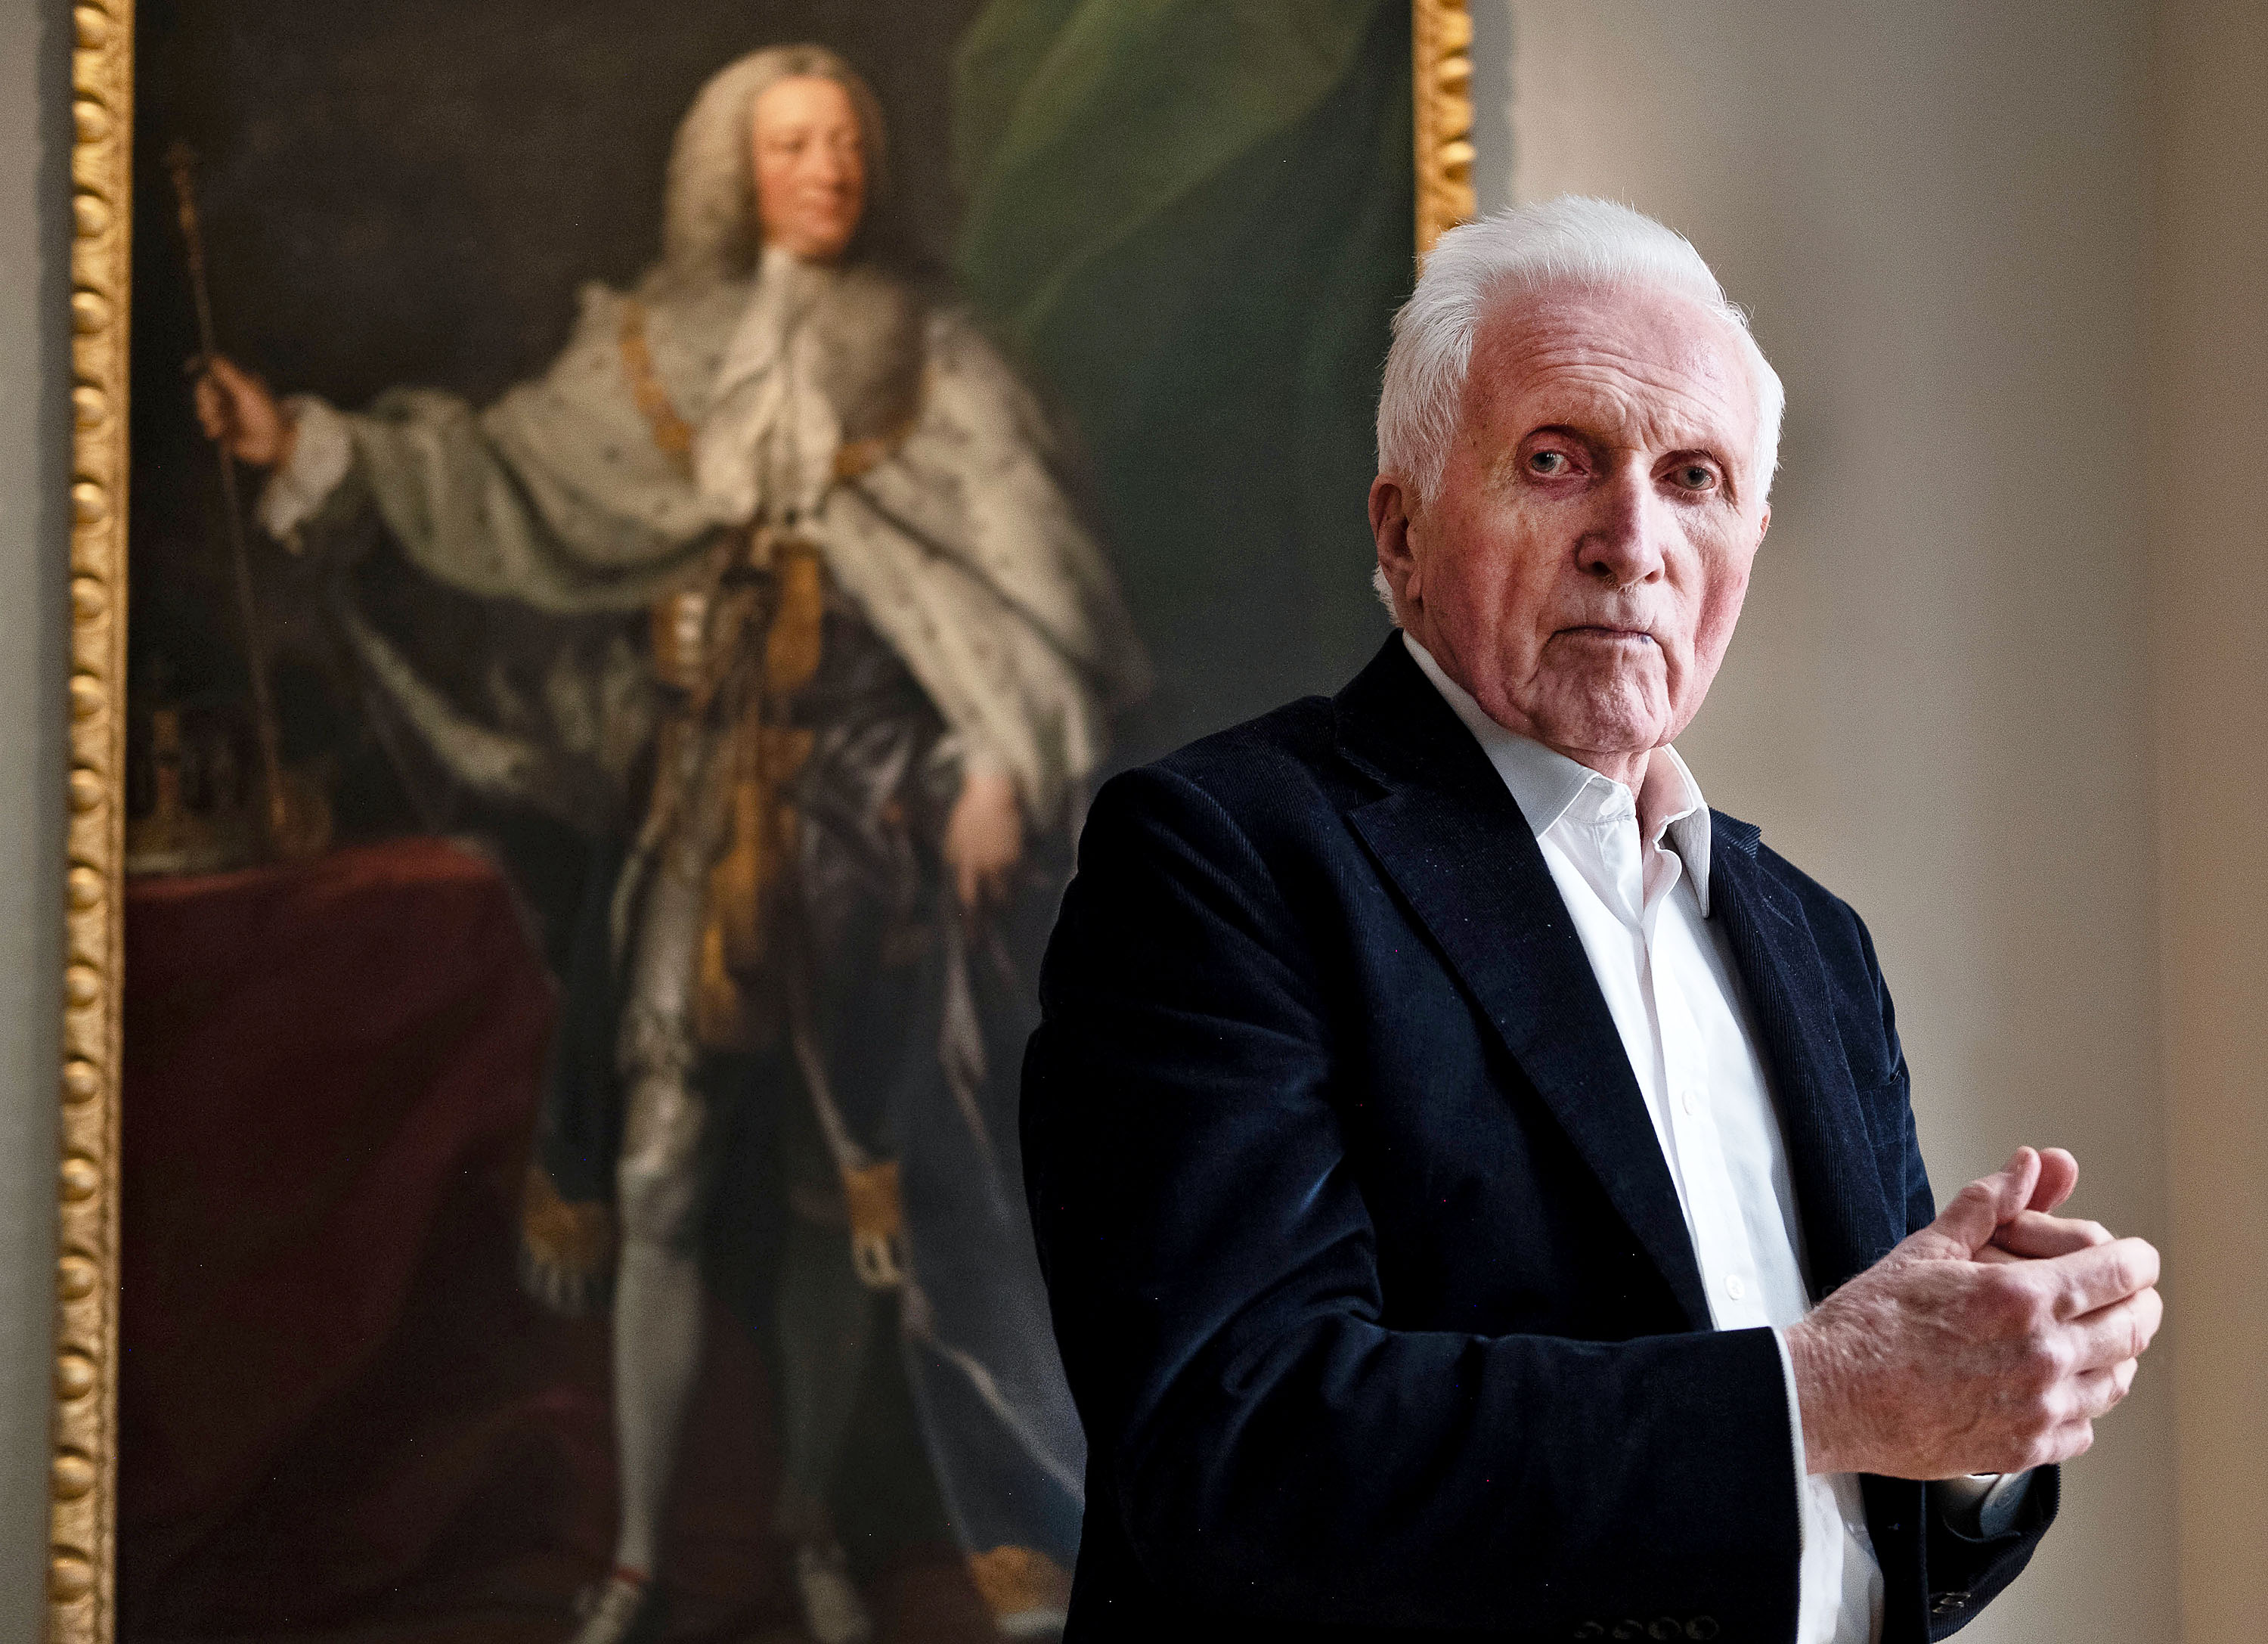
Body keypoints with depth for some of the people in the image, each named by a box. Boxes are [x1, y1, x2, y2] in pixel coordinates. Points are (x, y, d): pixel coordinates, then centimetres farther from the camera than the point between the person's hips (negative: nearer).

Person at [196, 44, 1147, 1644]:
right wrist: (318, 449, -9)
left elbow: (1015, 563, -4)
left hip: (864, 806, 0)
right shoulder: (650, 347, 6)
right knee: (661, 1182, -3)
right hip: (694, 804, 1)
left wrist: (999, 766, -15)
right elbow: (505, 482, 3)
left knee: (843, 1182, 4)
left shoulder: (929, 355, 3)